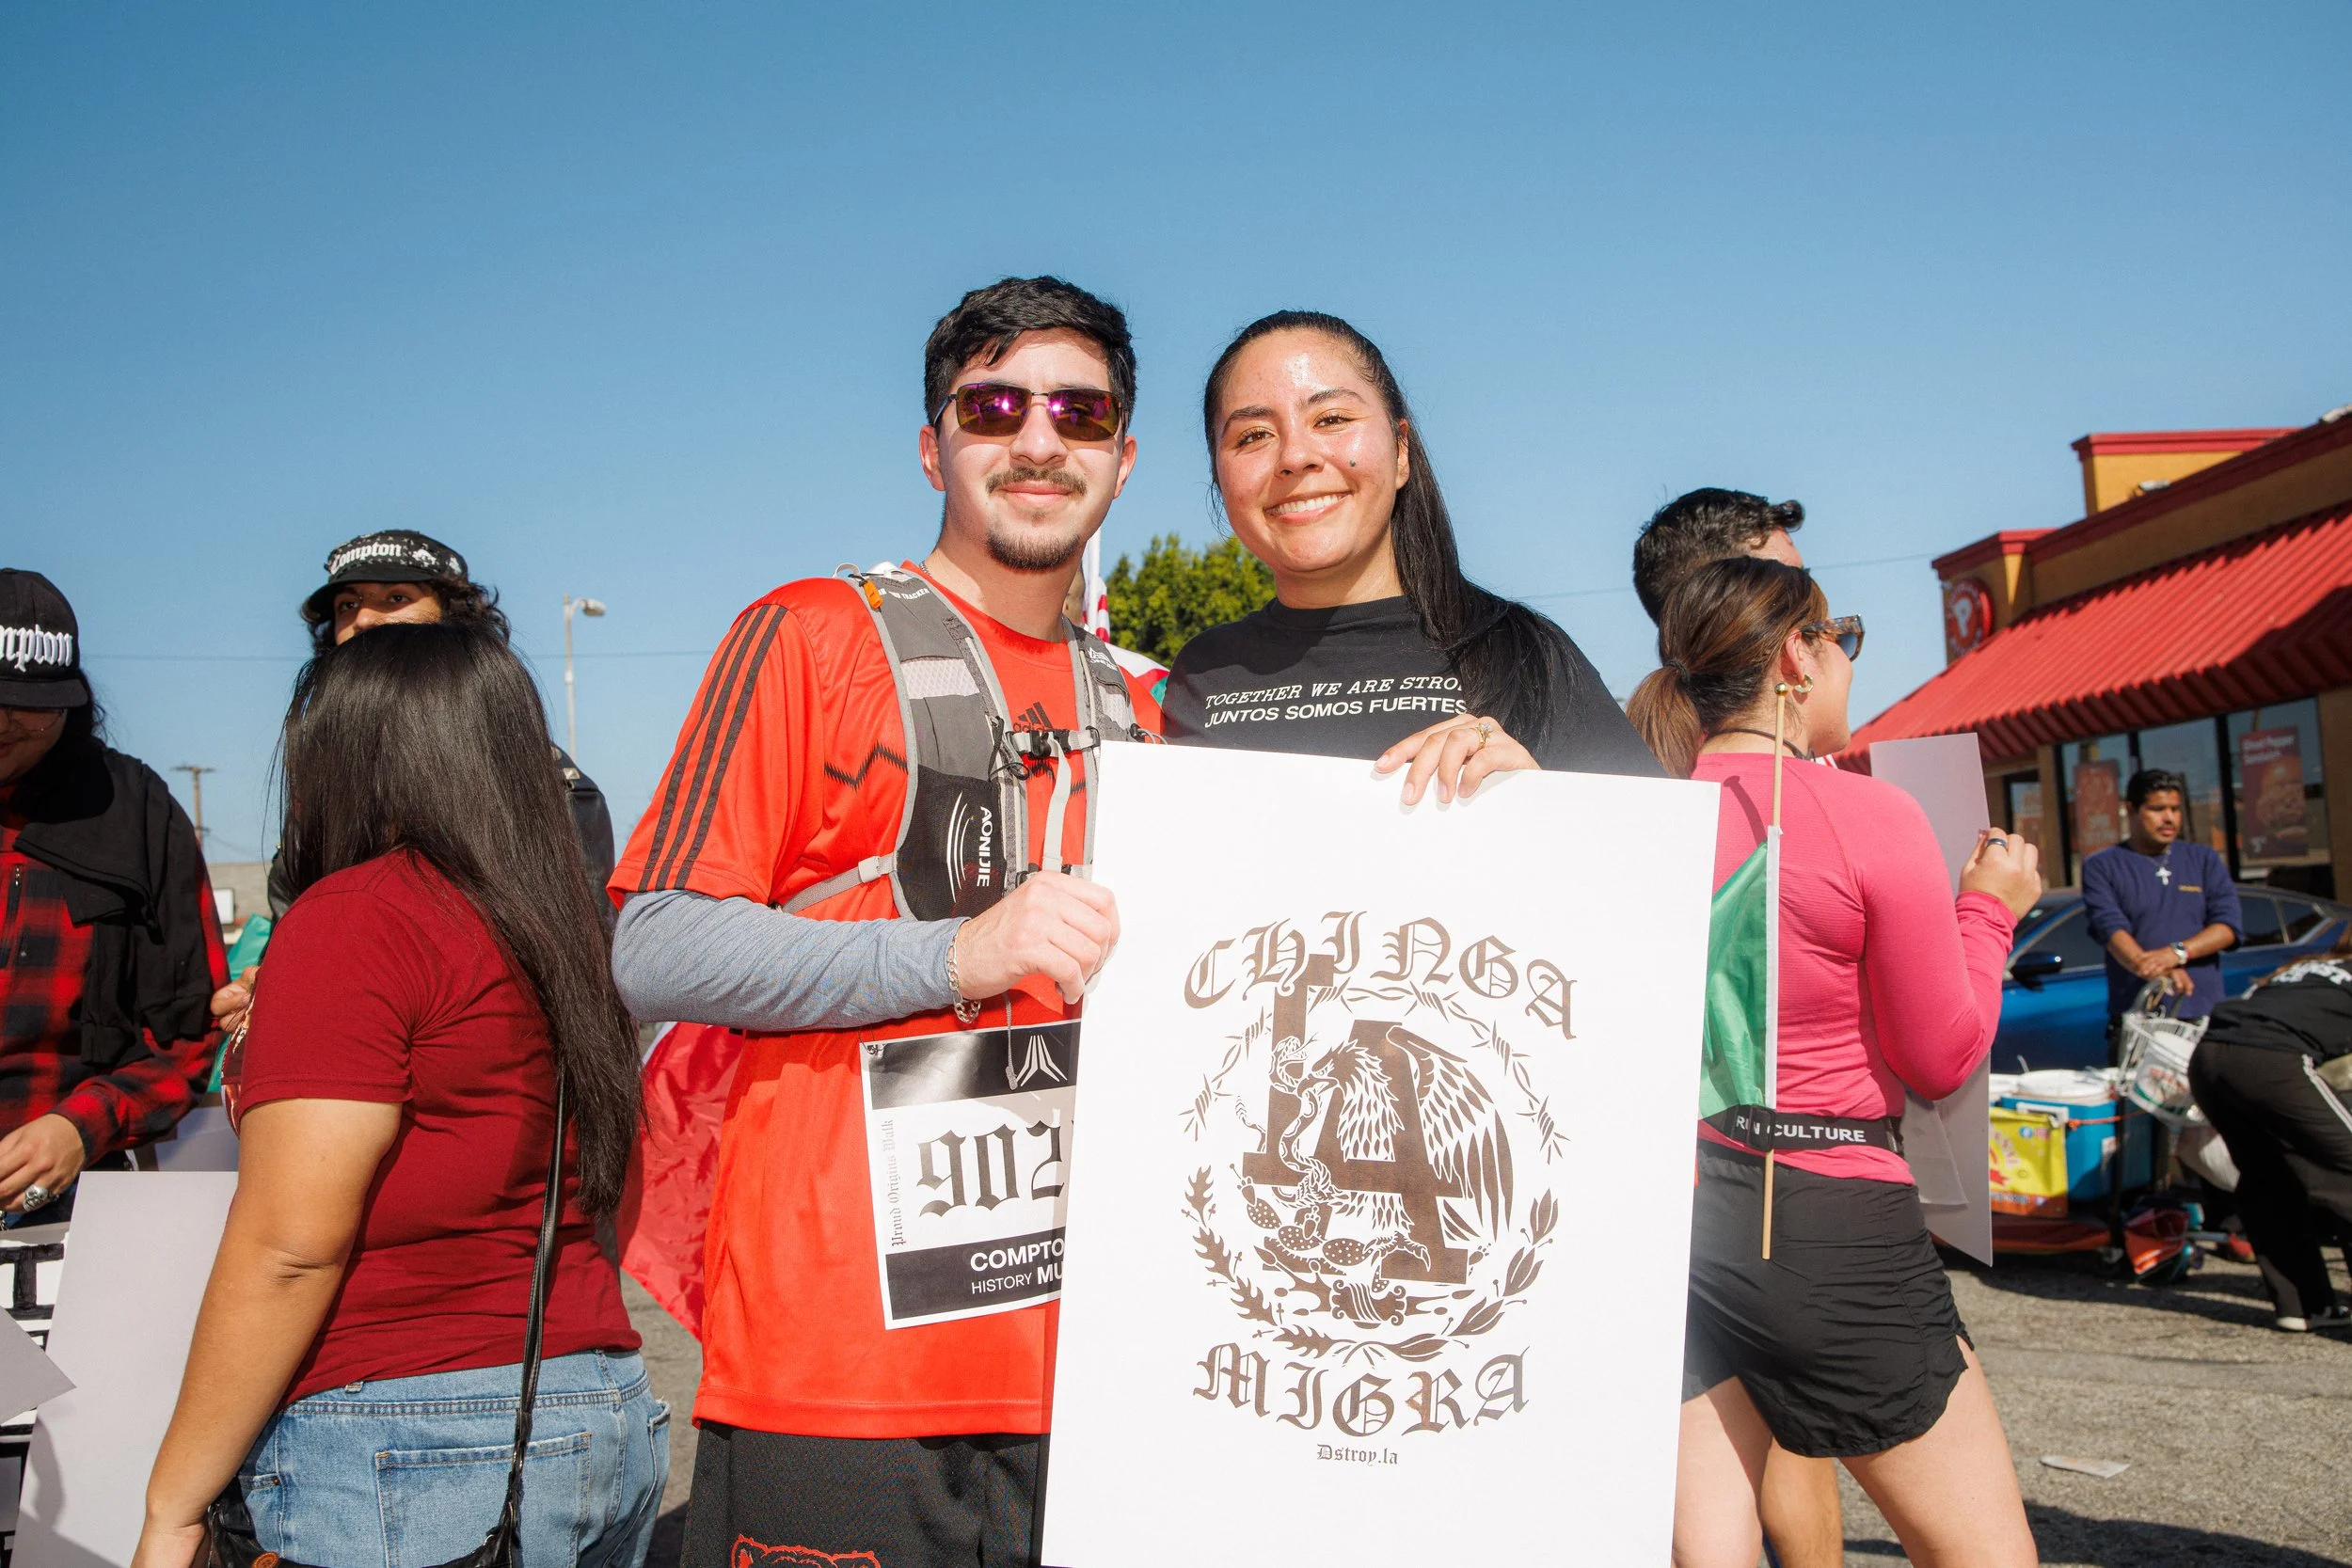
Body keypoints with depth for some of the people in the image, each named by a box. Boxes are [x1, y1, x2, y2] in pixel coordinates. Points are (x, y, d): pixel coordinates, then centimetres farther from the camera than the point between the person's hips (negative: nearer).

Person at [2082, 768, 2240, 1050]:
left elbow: (2228, 925, 3)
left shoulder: (2204, 860, 15)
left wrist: (2176, 953, -16)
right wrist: (2156, 972, -28)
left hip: (2204, 1014, 2)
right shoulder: (2101, 867, 5)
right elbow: (2112, 929, -10)